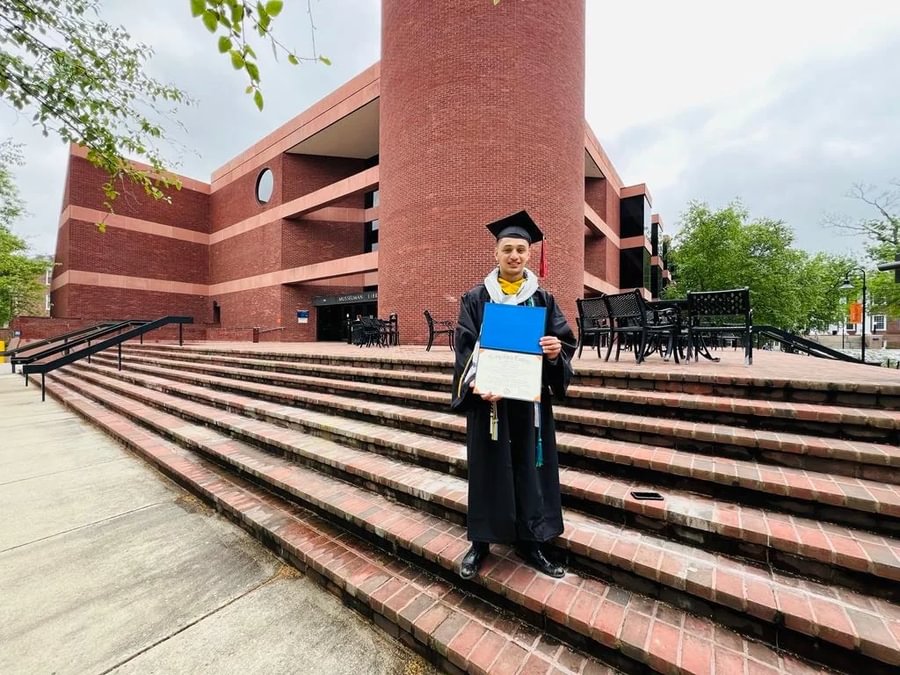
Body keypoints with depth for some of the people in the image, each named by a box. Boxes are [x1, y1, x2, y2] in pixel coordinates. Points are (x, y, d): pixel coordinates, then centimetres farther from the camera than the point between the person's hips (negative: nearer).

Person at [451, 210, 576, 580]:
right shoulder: (475, 298, 1)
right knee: (488, 466, 8)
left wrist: (556, 351, -20)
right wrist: (477, 382, -23)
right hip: (487, 396, -1)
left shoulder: (543, 300, 6)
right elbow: (465, 347, -6)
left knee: (530, 466, 10)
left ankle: (529, 541, 30)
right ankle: (481, 541, 28)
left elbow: (566, 342, 3)